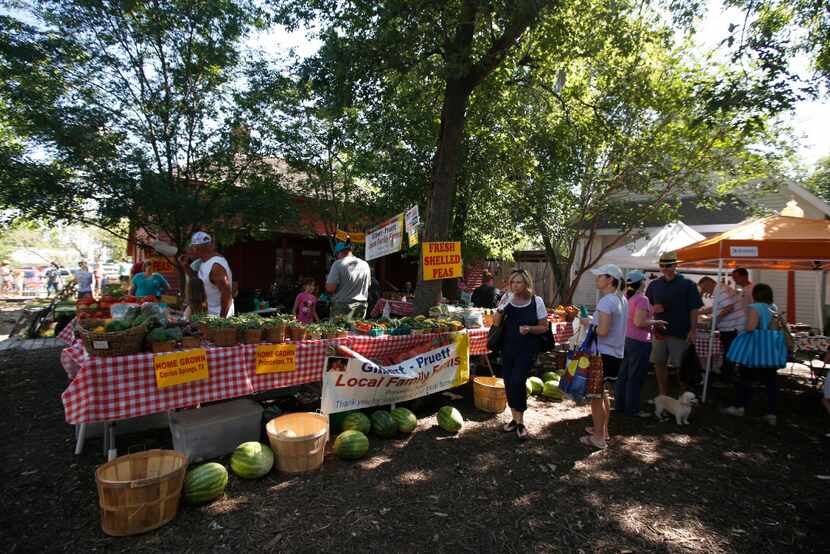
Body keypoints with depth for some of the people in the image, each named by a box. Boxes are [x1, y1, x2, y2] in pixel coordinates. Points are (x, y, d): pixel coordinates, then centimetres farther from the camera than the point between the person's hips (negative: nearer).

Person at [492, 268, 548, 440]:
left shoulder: (536, 301, -6)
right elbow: (496, 323, 2)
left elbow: (544, 327, 0)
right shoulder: (506, 298, 1)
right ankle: (514, 418, 30)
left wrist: (529, 328, -20)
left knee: (517, 382, -16)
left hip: (527, 350, -4)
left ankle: (520, 422, 4)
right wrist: (501, 307, -15)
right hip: (508, 348, 4)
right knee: (508, 384, 9)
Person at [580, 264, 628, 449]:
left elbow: (603, 331, -26)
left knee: (595, 396, 2)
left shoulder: (606, 301, -20)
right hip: (615, 353, 10)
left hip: (603, 354, -10)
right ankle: (603, 430, 35)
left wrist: (588, 324, -9)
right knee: (601, 393, 23)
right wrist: (593, 321, 11)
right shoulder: (622, 300, 9)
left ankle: (598, 438, 12)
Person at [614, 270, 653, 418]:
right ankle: (633, 409, 10)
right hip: (639, 341, -8)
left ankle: (619, 405, 23)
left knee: (624, 375, 15)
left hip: (627, 338, 8)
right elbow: (639, 322, -23)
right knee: (636, 377, 1)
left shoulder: (627, 298, 10)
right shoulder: (642, 299, -16)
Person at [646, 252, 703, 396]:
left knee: (680, 366, 4)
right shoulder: (654, 285, 8)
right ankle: (663, 395, 23)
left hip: (680, 333, -4)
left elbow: (694, 309, -6)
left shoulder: (687, 285, -4)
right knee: (659, 364, 9)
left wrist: (693, 330, -12)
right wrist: (653, 309, -8)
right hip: (659, 331, 4)